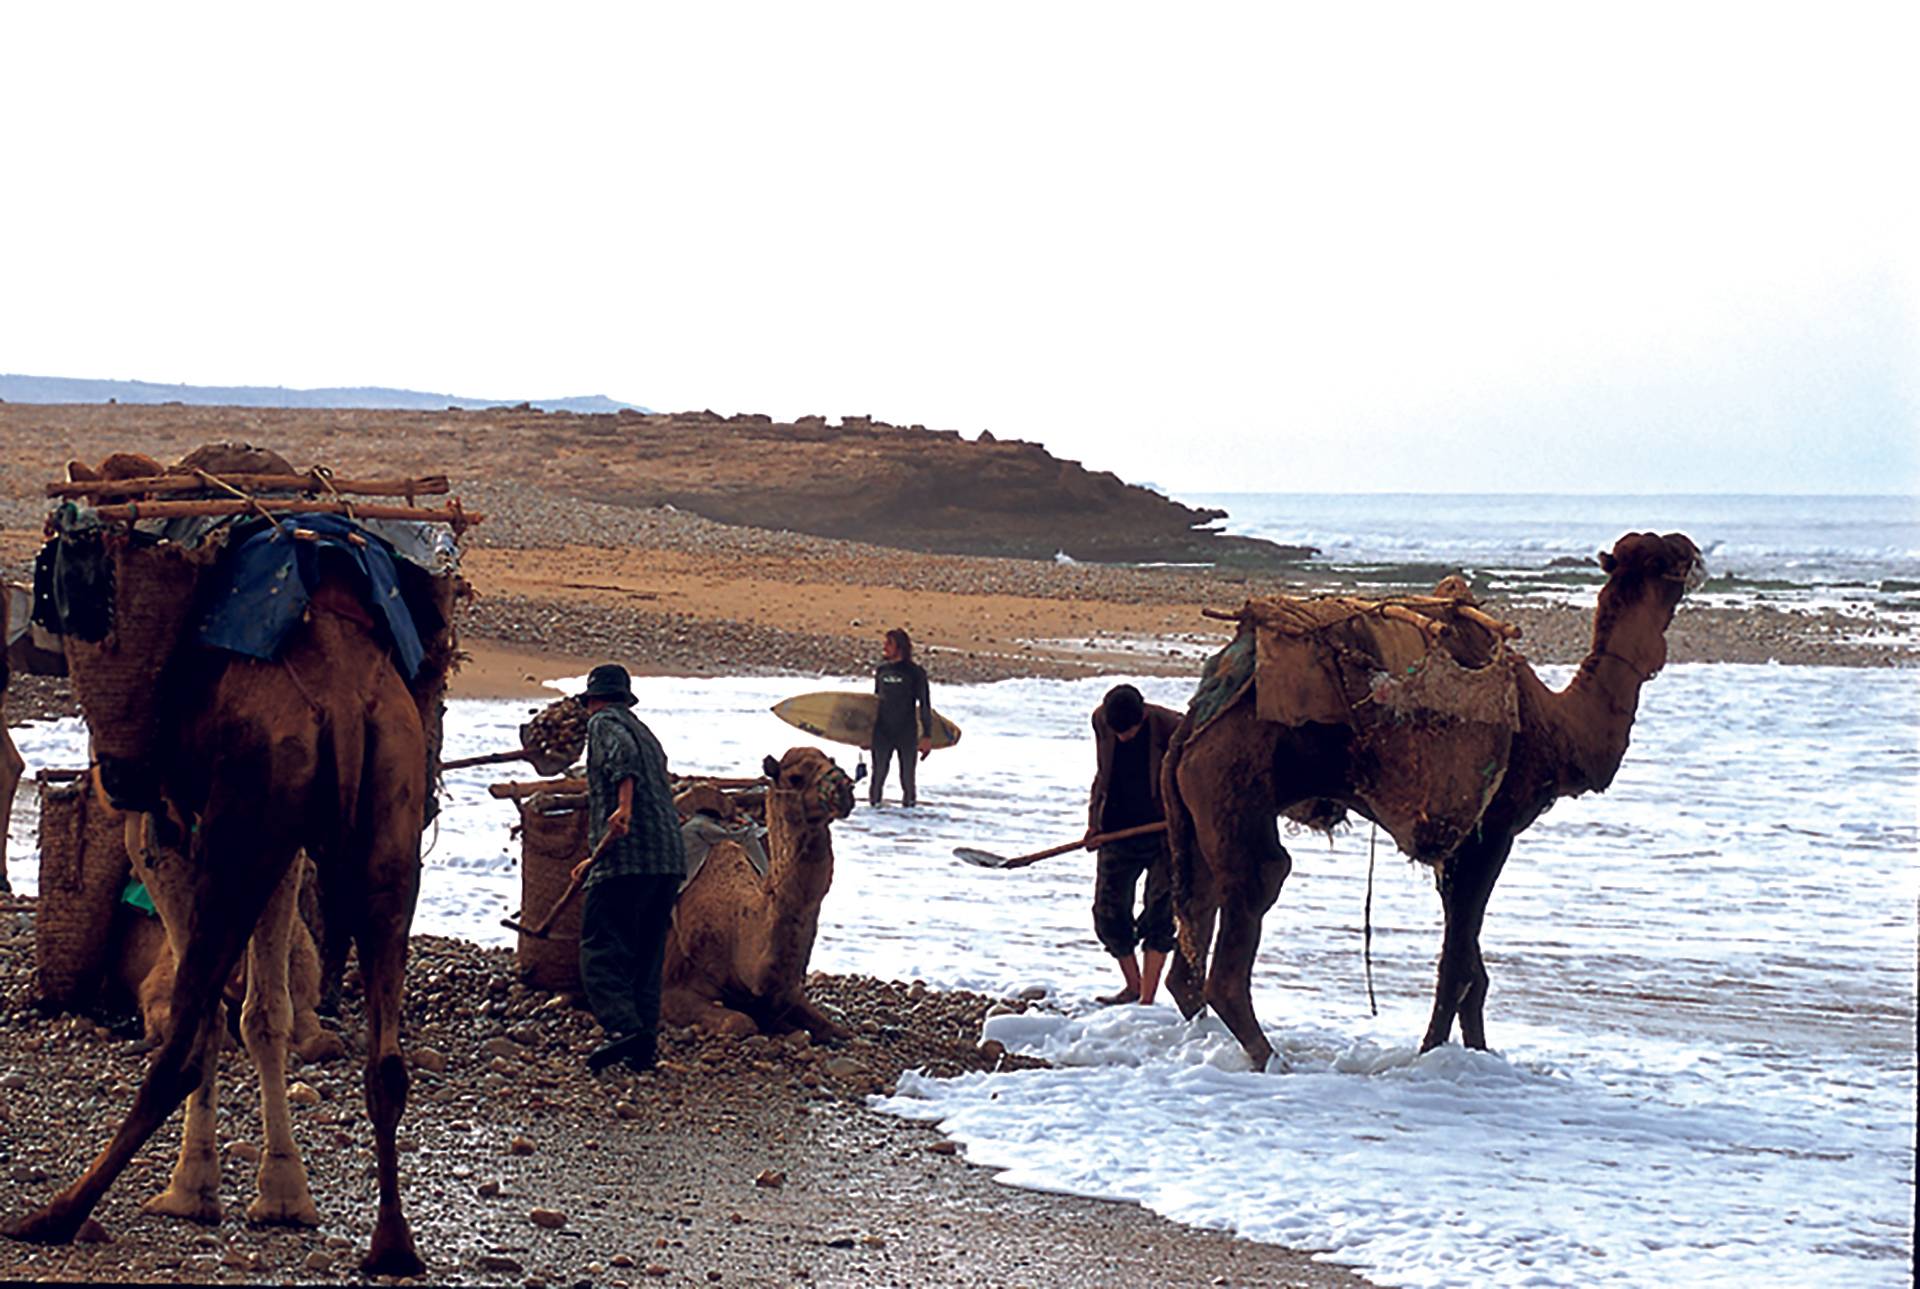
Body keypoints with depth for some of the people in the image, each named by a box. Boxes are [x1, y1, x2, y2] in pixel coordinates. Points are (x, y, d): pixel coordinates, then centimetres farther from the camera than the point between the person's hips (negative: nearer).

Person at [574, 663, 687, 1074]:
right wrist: (597, 860, 41)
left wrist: (623, 806, -32)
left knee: (602, 950, -8)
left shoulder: (603, 723, 4)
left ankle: (622, 1027, -25)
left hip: (626, 858, -8)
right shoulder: (646, 734, 29)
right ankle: (645, 1045, 8)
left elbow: (623, 754, -20)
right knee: (647, 956, 12)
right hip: (669, 859, 8)